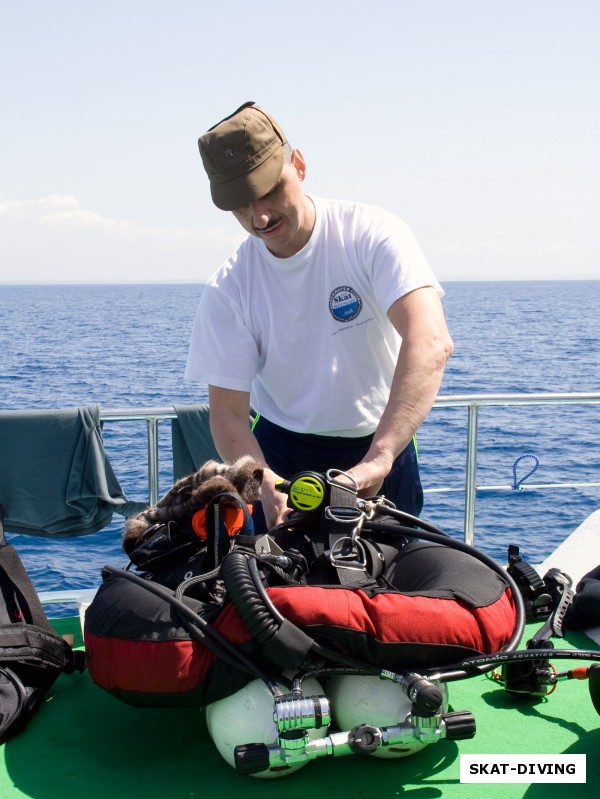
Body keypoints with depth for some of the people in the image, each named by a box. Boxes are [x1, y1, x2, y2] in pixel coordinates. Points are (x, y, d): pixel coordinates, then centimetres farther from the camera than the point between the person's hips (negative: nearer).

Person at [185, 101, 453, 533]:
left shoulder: (373, 234, -19)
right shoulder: (228, 290, -12)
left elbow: (431, 343, -34)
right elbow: (227, 412, -12)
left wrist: (378, 458, -46)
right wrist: (265, 485, -33)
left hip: (381, 445, -1)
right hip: (283, 450, 1)